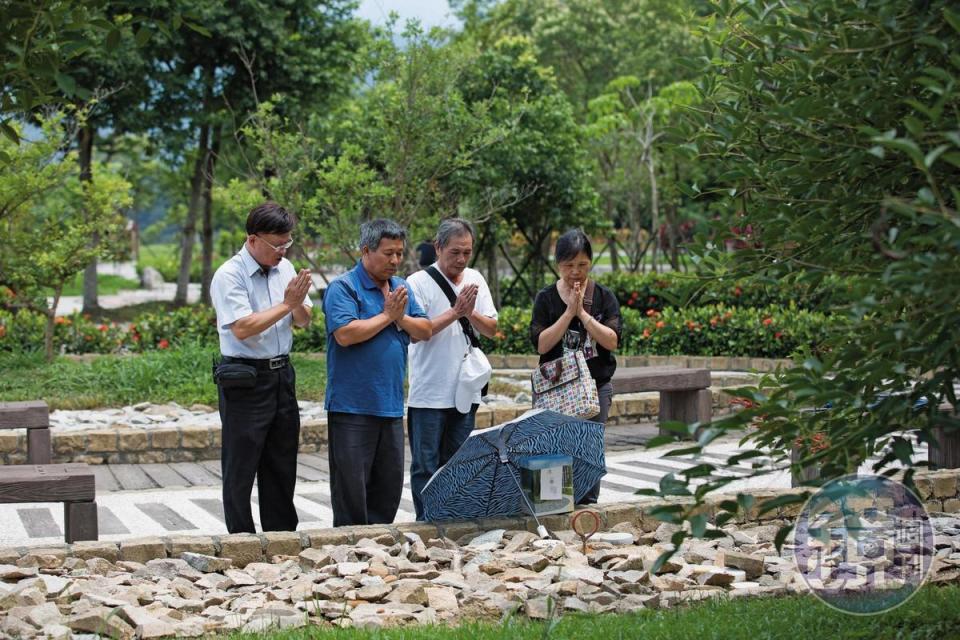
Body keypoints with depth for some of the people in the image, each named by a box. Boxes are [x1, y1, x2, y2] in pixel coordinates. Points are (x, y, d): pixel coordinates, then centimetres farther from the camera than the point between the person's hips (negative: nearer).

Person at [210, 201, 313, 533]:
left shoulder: (285, 268, 8)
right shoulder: (229, 276, -13)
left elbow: (303, 321, 12)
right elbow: (242, 328, -23)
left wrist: (299, 304, -11)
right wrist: (287, 303, -19)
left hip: (282, 374, 7)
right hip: (245, 379, -7)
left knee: (282, 465, 14)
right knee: (240, 468, 0)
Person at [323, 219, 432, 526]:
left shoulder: (401, 287, 15)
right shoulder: (343, 288, -8)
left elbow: (425, 331, 11)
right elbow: (345, 334, -21)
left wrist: (401, 317, -8)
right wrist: (387, 316, -10)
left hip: (391, 405, 7)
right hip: (352, 405, -7)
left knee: (390, 485, 12)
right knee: (351, 486, -2)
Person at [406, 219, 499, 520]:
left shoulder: (475, 280, 10)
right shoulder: (419, 283, -7)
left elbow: (491, 328, 7)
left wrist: (470, 313, -12)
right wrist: (455, 312, -19)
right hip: (428, 393, -5)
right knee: (426, 465, 1)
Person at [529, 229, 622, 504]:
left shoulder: (604, 297, 3)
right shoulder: (546, 298, 2)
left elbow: (612, 341, -7)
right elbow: (541, 344, -8)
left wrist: (582, 312, -13)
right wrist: (569, 311, -13)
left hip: (596, 387, 1)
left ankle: (587, 505, 8)